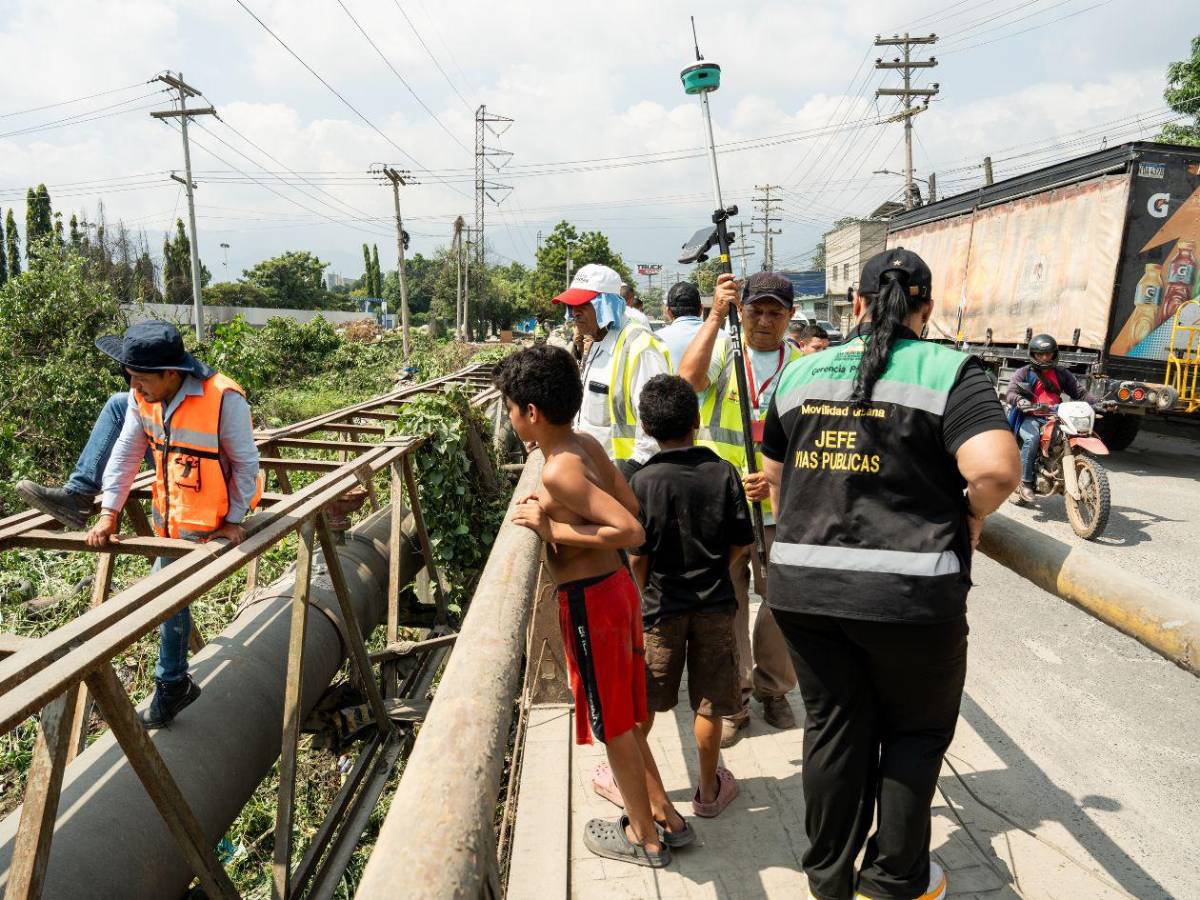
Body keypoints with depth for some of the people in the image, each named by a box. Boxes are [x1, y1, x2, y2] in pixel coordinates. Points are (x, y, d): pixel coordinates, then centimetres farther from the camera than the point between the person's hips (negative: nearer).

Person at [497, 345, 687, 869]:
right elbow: (631, 505, 9)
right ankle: (664, 814, 37)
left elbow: (631, 531, -29)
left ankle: (644, 837, 30)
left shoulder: (559, 470, -24)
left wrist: (552, 530, -22)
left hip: (589, 601, -9)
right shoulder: (588, 444, 2)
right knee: (621, 716, 23)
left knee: (612, 725, 10)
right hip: (615, 586, 9)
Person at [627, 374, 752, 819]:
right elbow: (740, 544, -3)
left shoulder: (643, 482, -14)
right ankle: (709, 791, 27)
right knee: (709, 703, 13)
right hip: (715, 603, 1)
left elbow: (637, 556, -11)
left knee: (642, 701, 15)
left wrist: (638, 599, 7)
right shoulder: (724, 474, -9)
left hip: (661, 605, -1)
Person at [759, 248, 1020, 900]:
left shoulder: (801, 373, 8)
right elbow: (995, 468, -21)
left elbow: (775, 475, 16)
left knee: (833, 727, 18)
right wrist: (969, 519, -1)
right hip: (907, 593, -3)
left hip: (802, 585, 4)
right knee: (916, 729, 19)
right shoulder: (949, 371, -7)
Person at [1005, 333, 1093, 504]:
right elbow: (1011, 393, -7)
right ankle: (1026, 483, -25)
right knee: (1032, 439, -34)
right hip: (1030, 417, -4)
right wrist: (1019, 400, -31)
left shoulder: (1062, 373, 19)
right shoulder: (1023, 373, 8)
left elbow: (1079, 392, 15)